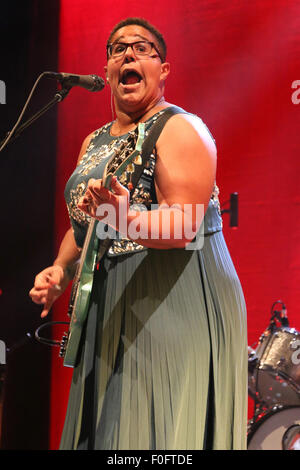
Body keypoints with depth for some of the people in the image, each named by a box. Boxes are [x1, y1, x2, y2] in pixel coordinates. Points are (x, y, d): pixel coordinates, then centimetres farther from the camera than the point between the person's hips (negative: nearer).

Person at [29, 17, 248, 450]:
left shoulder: (180, 129, -8)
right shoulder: (93, 143, 16)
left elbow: (184, 225, -20)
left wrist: (126, 221, -37)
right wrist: (60, 270, 6)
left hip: (178, 301, -7)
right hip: (110, 308, 7)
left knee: (165, 429, -9)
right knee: (104, 425, 8)